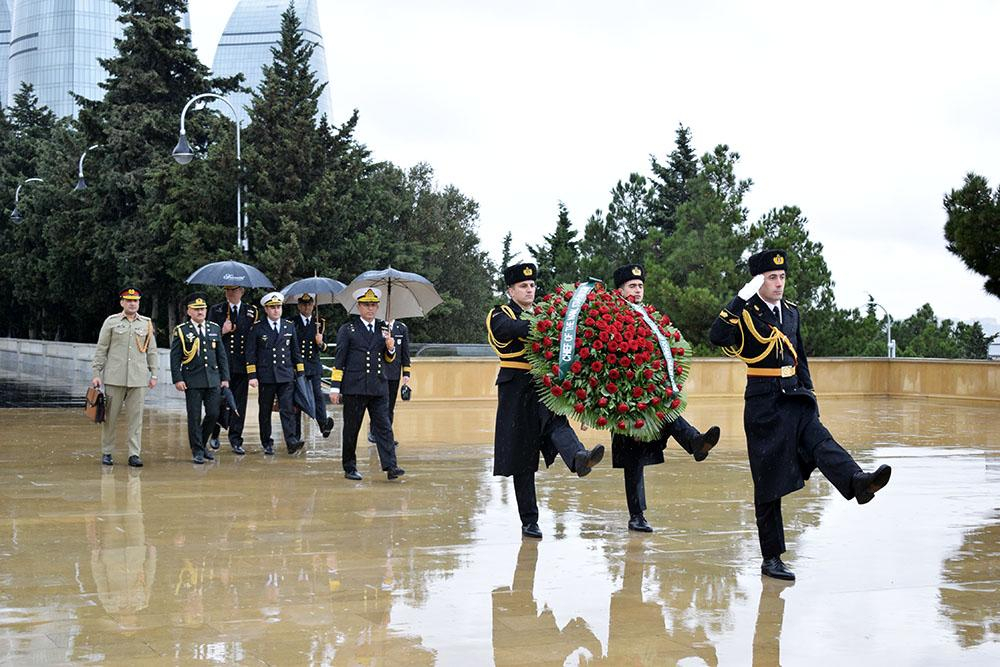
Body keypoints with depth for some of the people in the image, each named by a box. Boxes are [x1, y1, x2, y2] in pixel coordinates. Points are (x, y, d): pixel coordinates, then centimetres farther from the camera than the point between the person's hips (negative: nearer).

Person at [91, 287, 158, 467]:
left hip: (138, 378, 1)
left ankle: (134, 454, 3)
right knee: (110, 416, 3)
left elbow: (151, 351, 13)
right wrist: (96, 374, 0)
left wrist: (153, 374, 9)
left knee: (136, 417, 0)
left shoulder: (146, 323, 10)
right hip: (114, 377, -1)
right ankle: (107, 453, 13)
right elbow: (101, 349, 5)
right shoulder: (111, 322, 4)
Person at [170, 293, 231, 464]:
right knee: (194, 417, -1)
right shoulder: (182, 331, 0)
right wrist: (177, 379, -10)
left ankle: (202, 444, 22)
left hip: (213, 379, 3)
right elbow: (175, 357, -2)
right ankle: (197, 451, 9)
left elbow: (222, 355, 13)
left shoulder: (215, 329, 11)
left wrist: (225, 378, 8)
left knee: (213, 413, 0)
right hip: (192, 380, -3)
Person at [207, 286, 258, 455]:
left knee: (239, 403, 2)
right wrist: (222, 332, -14)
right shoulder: (216, 310, 6)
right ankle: (214, 434, 23)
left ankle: (235, 440, 7)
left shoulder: (252, 311, 10)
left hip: (242, 365, 1)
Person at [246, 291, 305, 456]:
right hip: (265, 377, -1)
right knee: (265, 411, 6)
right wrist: (252, 376, -7)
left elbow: (295, 352, 14)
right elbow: (250, 353, 0)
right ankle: (267, 443, 15)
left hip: (286, 375, 1)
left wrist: (300, 373, 10)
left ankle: (291, 442, -15)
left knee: (288, 409, -9)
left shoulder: (289, 326, 9)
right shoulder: (257, 328, 1)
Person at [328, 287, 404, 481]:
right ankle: (350, 468, 14)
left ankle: (390, 467, -9)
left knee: (384, 427, -5)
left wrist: (390, 348, -3)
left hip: (378, 388, 3)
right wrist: (335, 387, -6)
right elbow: (339, 361, 0)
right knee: (351, 429, 4)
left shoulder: (383, 329, 14)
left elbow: (389, 360, 20)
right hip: (354, 388, -3)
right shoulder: (347, 330, 3)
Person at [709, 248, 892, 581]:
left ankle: (857, 481, -52)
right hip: (763, 403, -5)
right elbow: (717, 337, -27)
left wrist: (809, 394, 15)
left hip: (794, 398, 5)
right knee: (769, 482, 0)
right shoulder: (746, 313, -7)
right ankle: (771, 559, 6)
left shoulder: (791, 311, 11)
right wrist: (741, 298, -27)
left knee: (820, 441, -24)